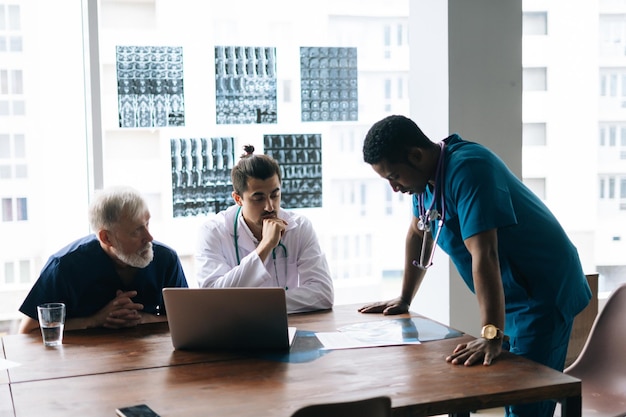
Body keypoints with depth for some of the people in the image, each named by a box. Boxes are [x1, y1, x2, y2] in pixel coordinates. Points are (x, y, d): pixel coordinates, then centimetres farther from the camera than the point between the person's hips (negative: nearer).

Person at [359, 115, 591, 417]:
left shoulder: (466, 170, -27)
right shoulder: (427, 173, 2)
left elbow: (484, 255, -35)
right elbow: (418, 233, 15)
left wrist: (492, 336, -40)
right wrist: (404, 299, 18)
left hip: (545, 292, -9)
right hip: (510, 297, 9)